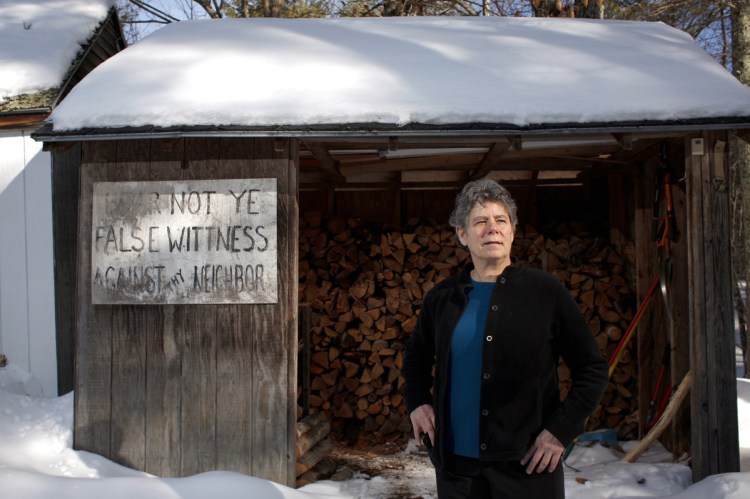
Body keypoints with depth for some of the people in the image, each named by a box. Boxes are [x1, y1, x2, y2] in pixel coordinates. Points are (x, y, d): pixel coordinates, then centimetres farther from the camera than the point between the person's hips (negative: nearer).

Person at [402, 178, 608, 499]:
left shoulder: (546, 291, -3)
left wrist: (562, 429, -7)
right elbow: (416, 356, 22)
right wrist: (417, 402, 7)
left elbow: (592, 369, 0)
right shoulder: (441, 297, 5)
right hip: (455, 462, 3)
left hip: (527, 464, -2)